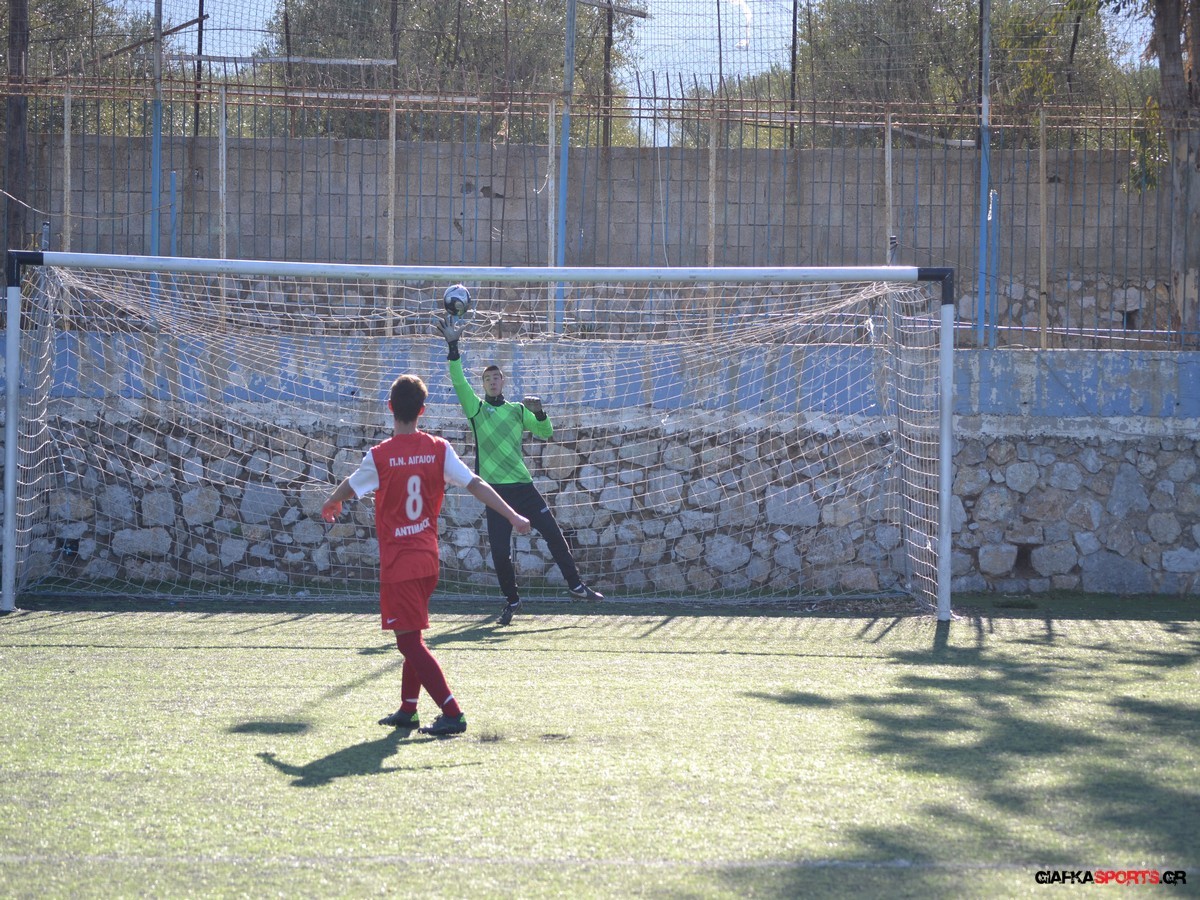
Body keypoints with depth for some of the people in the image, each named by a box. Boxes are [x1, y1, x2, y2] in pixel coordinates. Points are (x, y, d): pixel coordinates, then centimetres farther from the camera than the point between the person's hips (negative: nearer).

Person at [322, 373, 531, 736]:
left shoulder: (380, 457, -11)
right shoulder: (439, 450, -1)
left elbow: (346, 490, 7)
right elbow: (476, 485, -5)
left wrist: (329, 504, 29)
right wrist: (513, 517, 1)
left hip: (398, 563, -6)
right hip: (428, 559, 6)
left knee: (410, 641, -5)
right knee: (412, 638, 20)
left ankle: (452, 713, -14)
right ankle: (407, 710, 26)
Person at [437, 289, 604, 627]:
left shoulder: (517, 410, 12)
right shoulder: (476, 408, 5)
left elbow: (546, 432, 11)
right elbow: (458, 382, -10)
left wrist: (538, 412, -10)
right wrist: (453, 346, -20)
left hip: (523, 485, 2)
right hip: (495, 489, -2)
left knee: (553, 534, 0)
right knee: (499, 551, -4)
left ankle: (575, 584, 12)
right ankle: (511, 600, 13)